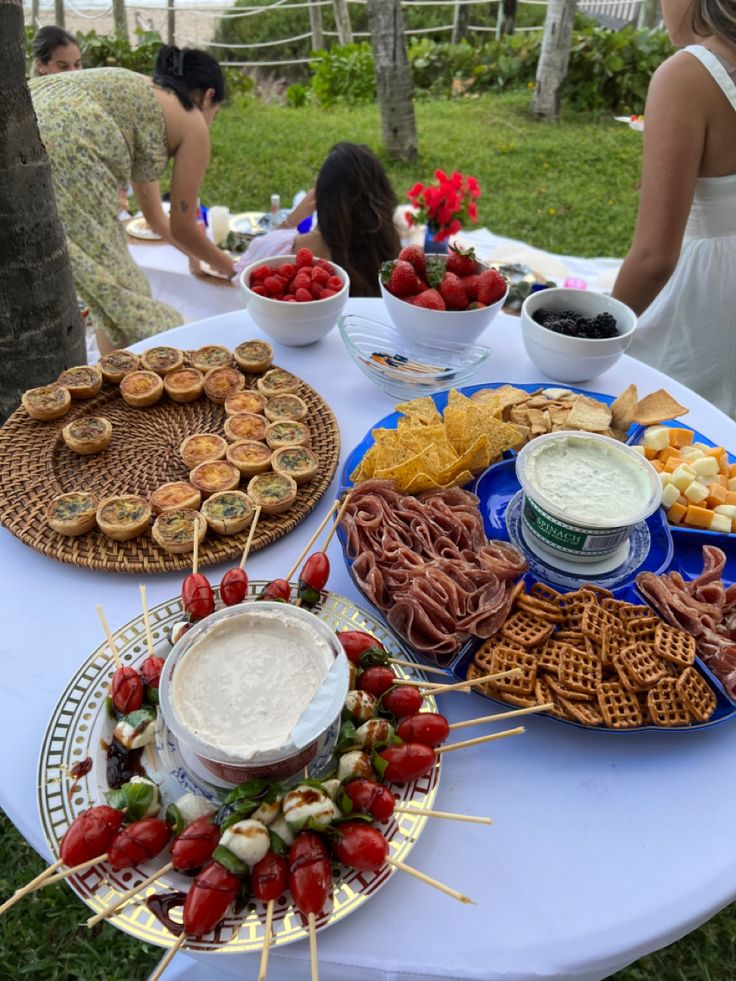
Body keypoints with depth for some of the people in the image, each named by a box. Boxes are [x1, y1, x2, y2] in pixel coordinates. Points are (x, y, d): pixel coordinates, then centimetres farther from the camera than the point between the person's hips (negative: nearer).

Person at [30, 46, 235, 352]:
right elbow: (182, 228, 15)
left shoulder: (139, 97, 34)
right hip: (61, 154, -9)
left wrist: (199, 256, 54)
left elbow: (154, 216, 41)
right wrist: (228, 266, 32)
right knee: (120, 292, 5)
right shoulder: (193, 124, 13)